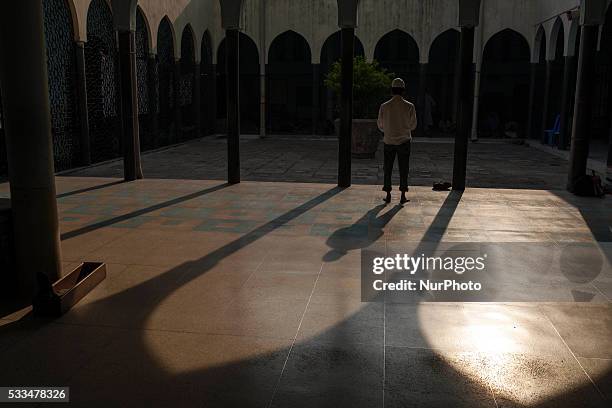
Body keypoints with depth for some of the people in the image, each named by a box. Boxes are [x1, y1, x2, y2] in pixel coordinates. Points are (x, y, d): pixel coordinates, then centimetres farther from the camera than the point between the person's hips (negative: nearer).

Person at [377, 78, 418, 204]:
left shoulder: (384, 106, -6)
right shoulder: (409, 106, -8)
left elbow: (380, 126, 2)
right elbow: (413, 125, 1)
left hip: (389, 141, 1)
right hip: (404, 140, -1)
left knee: (388, 169, 9)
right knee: (403, 169, 6)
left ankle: (388, 195, 11)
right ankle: (403, 196, 6)